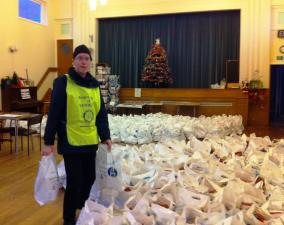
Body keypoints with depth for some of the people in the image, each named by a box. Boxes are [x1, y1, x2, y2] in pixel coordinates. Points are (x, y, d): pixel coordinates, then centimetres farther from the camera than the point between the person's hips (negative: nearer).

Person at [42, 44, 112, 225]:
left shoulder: (94, 85, 8)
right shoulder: (63, 82, -8)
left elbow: (101, 113, 11)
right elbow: (54, 113, -10)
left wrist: (105, 136, 7)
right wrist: (49, 141, -11)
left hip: (91, 142, 6)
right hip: (71, 142, -5)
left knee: (89, 178, 15)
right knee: (75, 182, 1)